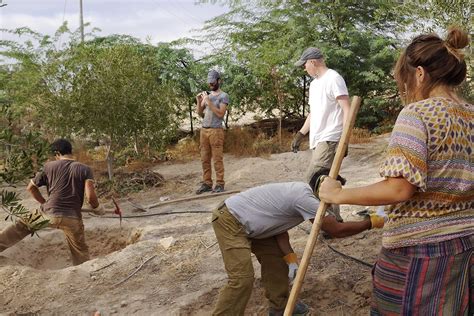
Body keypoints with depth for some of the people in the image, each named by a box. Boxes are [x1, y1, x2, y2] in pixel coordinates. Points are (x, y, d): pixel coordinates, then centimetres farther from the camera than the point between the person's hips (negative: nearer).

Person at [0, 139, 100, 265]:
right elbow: (91, 197, -12)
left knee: (21, 226, 28)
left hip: (49, 214, 1)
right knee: (81, 253, 13)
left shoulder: (49, 166, 5)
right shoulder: (84, 169, 0)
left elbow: (31, 187, 15)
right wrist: (96, 206, 11)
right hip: (72, 218, -1)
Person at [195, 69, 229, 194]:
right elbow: (200, 113, 16)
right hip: (204, 130, 6)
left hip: (216, 130, -6)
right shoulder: (207, 94, 17)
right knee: (205, 159, 4)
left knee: (217, 159, -6)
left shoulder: (223, 96, -2)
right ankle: (207, 183, 8)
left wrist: (209, 102, -17)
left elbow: (220, 114, -13)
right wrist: (198, 101, 0)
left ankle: (219, 184, -2)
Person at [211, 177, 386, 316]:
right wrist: (371, 223, -9)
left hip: (245, 221, 10)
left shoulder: (300, 191, 8)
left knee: (275, 257, 16)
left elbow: (279, 226, 8)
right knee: (242, 278, -15)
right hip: (230, 221, -10)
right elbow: (338, 230, -19)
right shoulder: (304, 198, -23)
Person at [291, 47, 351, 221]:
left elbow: (347, 109, -15)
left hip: (329, 139, -9)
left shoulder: (333, 78, -8)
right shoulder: (314, 83, 21)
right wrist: (300, 134, 25)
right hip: (318, 140, 9)